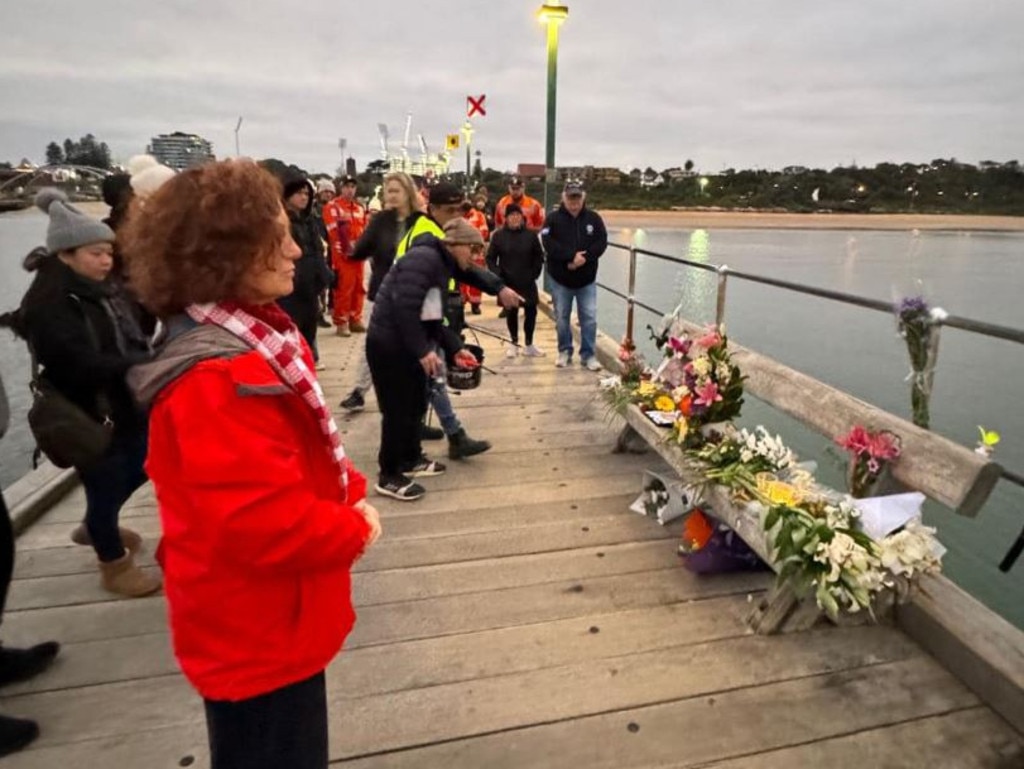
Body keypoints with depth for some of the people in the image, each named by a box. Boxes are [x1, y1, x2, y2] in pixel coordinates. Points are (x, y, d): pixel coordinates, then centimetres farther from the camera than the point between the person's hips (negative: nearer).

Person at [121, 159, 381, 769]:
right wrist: (354, 530, -17)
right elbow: (264, 521, -33)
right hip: (256, 635, -9)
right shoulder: (217, 379, -30)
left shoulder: (257, 338, 2)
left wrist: (351, 494, 0)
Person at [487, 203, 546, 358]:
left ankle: (529, 345, 14)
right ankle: (514, 343, 22)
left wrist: (535, 273, -3)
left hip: (528, 282, 1)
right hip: (507, 283, -1)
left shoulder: (530, 235, 0)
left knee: (531, 312, 2)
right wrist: (497, 274, -10)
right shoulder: (499, 236, -3)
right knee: (511, 313, 8)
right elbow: (490, 258, 1)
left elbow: (539, 256, 7)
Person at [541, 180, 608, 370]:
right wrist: (571, 256, -24)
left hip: (587, 279, 1)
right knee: (561, 317, 8)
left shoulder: (594, 218, 3)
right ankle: (564, 351, 24)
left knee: (589, 318, 0)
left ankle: (588, 355, 10)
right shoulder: (553, 218, -3)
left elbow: (601, 242, -5)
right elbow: (548, 243, -16)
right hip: (560, 278, -1)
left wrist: (584, 258, -20)